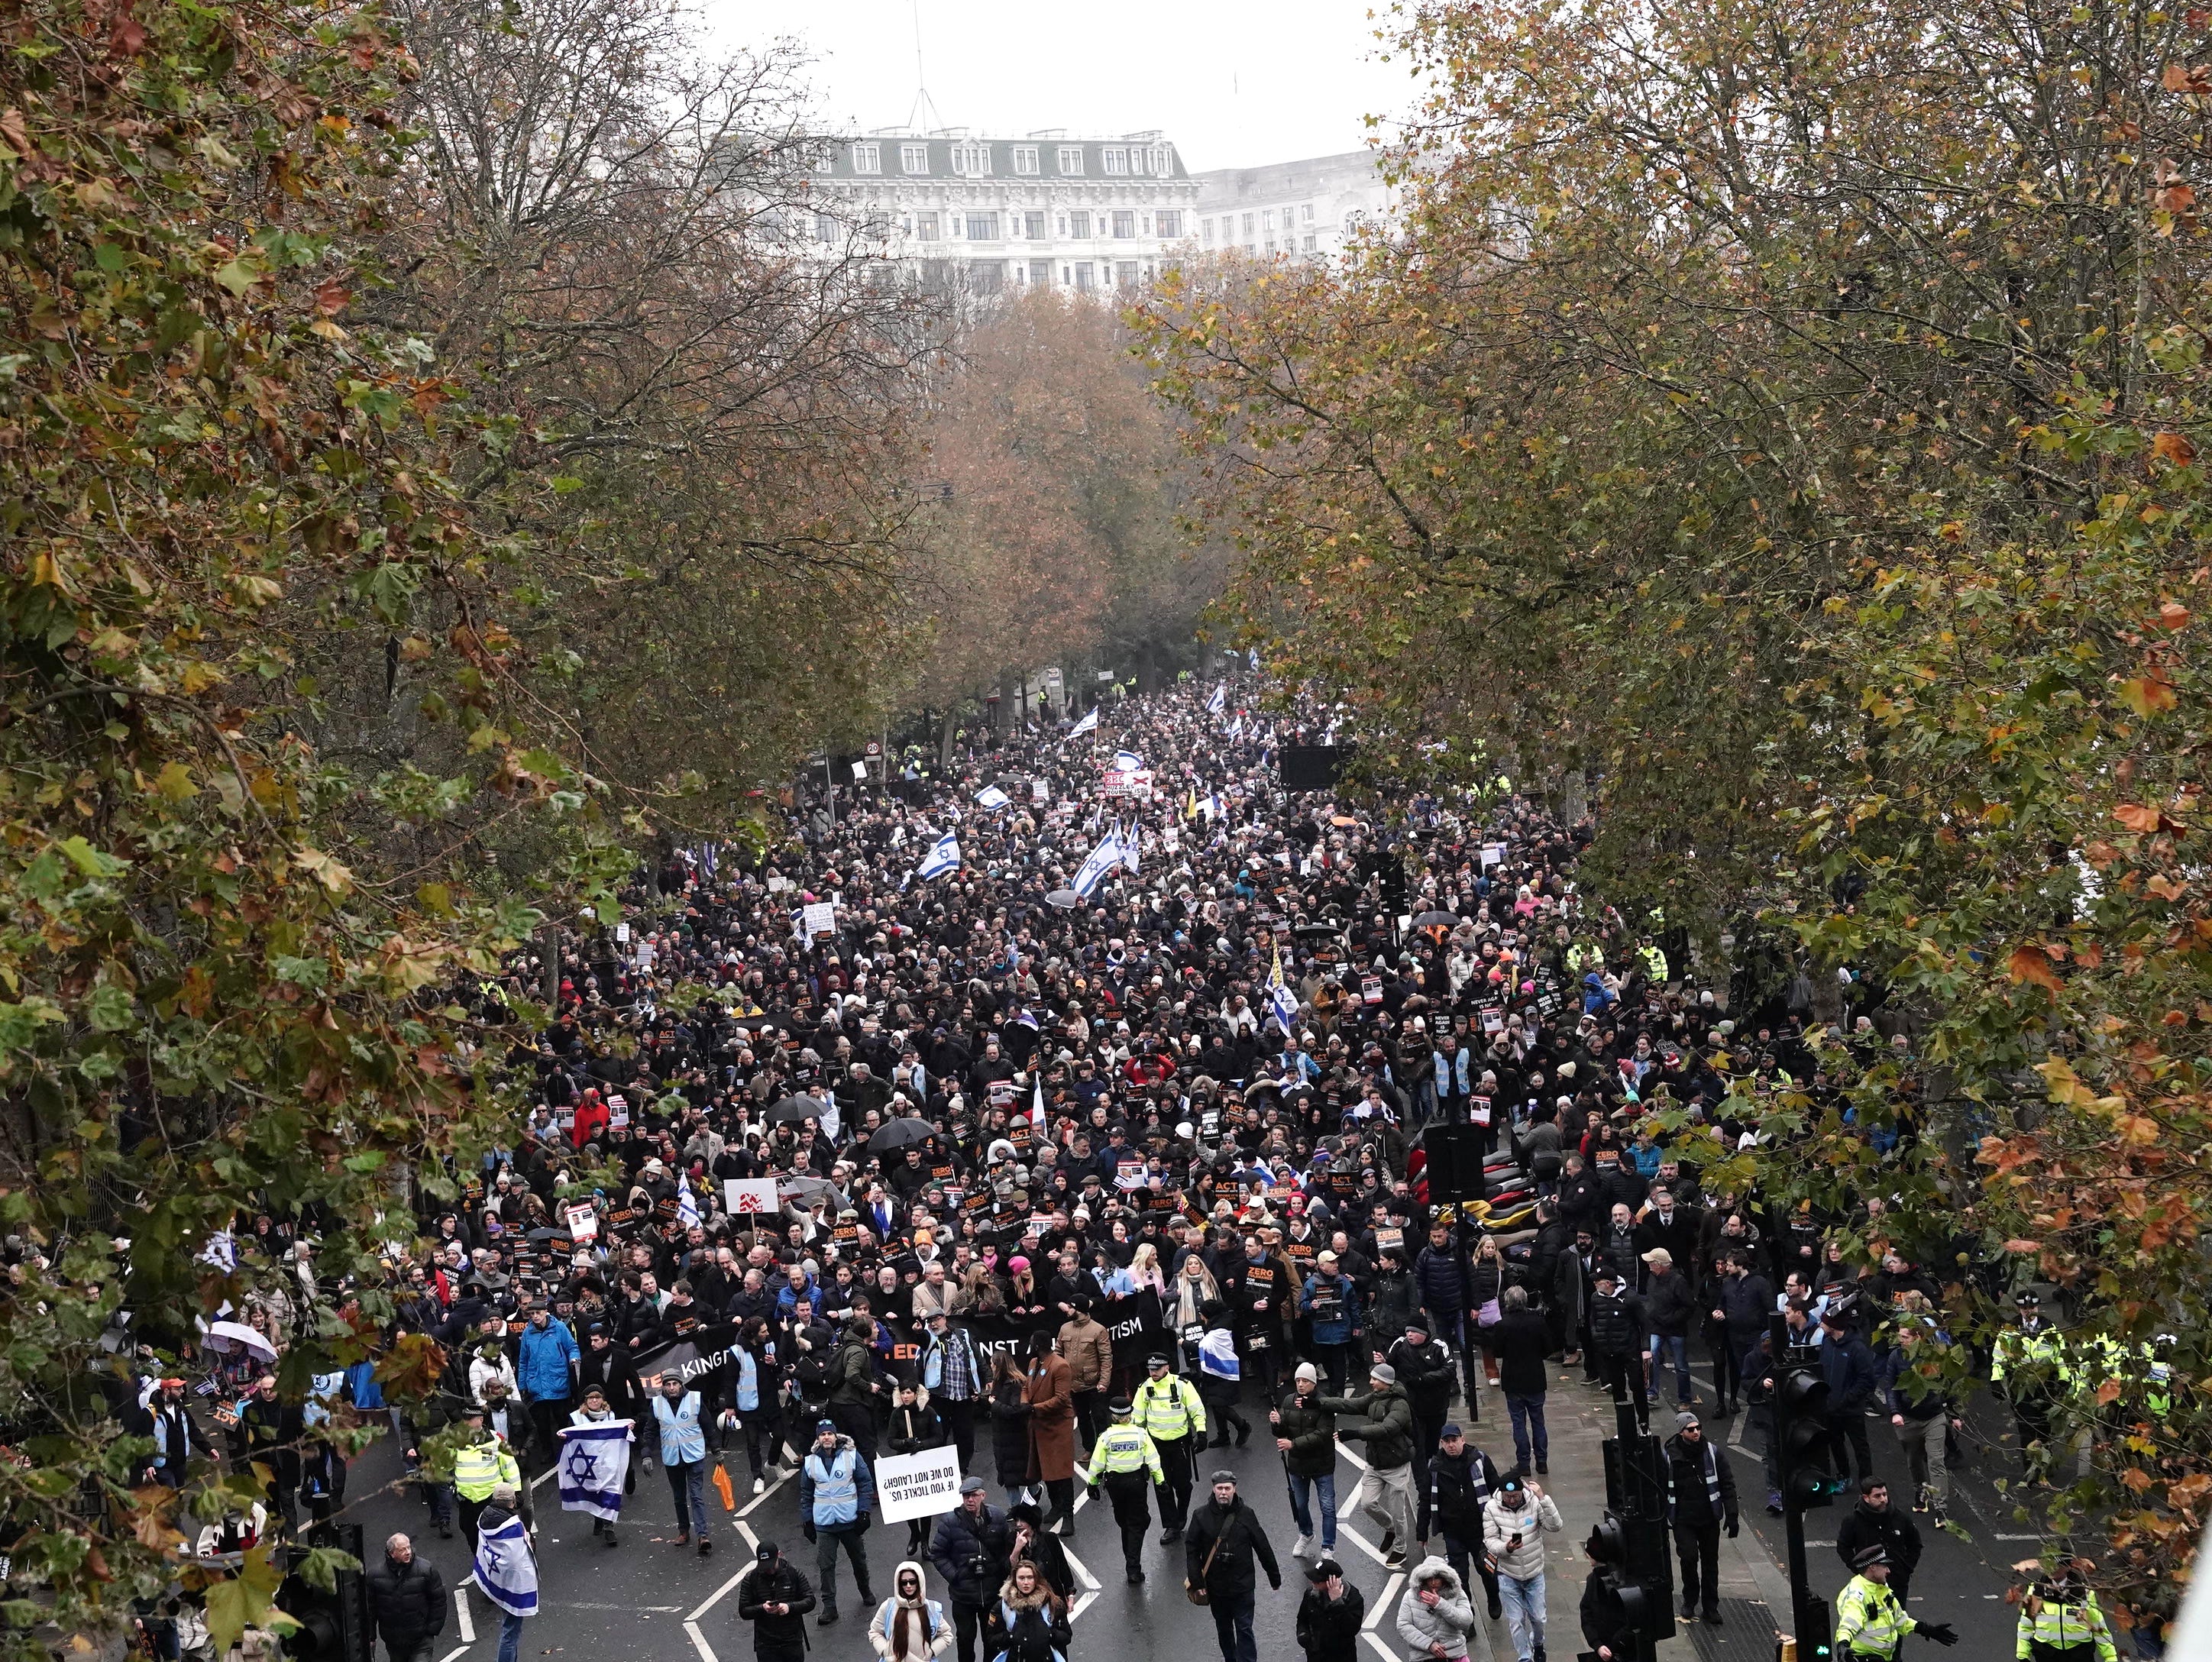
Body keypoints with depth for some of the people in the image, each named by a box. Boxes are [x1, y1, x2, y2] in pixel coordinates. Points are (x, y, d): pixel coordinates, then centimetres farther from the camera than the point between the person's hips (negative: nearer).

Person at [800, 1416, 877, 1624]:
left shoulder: (851, 1456, -6)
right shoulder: (810, 1462, 1)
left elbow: (866, 1484, -3)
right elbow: (806, 1493, 9)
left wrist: (864, 1512, -9)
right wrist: (806, 1521, 6)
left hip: (850, 1520, -1)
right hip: (824, 1523, 1)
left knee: (859, 1559, 16)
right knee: (825, 1565, -2)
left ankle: (865, 1591, 40)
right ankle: (829, 1607, 4)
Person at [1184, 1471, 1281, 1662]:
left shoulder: (1246, 1515, -7)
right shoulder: (1201, 1516, -7)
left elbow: (1263, 1548, 1)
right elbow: (1191, 1550, -3)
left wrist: (1275, 1578, 6)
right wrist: (1196, 1581, -9)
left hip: (1243, 1586, -2)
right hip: (1216, 1587, 2)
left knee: (1244, 1629, -2)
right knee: (1223, 1629, 17)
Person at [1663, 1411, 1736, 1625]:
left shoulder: (1712, 1452, -3)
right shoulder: (1670, 1456, -9)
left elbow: (1727, 1485, 2)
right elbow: (1661, 1490, 0)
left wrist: (1732, 1516, -3)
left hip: (1710, 1519, 2)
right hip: (1684, 1521, -2)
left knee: (1710, 1563, 9)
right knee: (1689, 1557, -15)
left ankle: (1711, 1607, 23)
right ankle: (1689, 1601, 8)